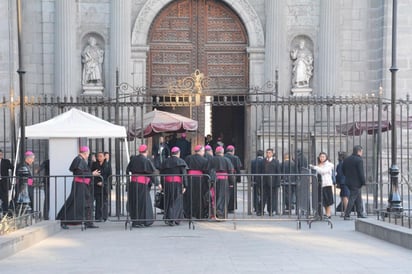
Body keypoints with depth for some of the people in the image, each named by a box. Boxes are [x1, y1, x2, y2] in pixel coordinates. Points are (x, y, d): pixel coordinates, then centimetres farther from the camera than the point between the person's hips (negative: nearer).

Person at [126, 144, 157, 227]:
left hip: (133, 182, 5)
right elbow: (153, 173, -9)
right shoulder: (147, 161, -10)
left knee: (134, 202, 13)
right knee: (142, 202, 3)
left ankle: (134, 220, 17)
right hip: (143, 183, -5)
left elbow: (128, 170, 11)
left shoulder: (133, 159, 5)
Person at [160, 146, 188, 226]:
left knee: (168, 201, 13)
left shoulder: (165, 162, 11)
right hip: (177, 183, -4)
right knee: (177, 201, 2)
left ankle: (167, 218, 6)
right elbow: (184, 174, -9)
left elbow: (162, 174, 10)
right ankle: (176, 219, -6)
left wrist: (163, 186, 14)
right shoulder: (181, 161, -2)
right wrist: (185, 186, -8)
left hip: (167, 183, 4)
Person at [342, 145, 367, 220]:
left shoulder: (346, 160, 8)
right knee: (352, 199, -3)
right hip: (356, 183, -8)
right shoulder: (359, 160, -16)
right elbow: (361, 173, -18)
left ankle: (360, 213, 24)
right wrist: (363, 182, -9)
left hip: (348, 182, 8)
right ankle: (347, 215, -3)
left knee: (358, 198, 18)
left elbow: (343, 170, 14)